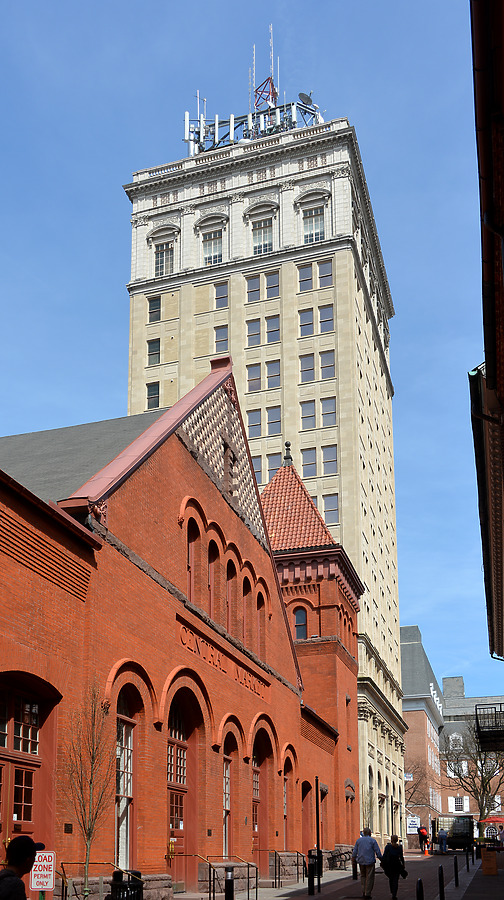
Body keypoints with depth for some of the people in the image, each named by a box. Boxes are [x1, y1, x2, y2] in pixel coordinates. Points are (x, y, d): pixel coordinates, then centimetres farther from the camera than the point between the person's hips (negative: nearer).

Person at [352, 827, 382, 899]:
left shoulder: (358, 840, 7)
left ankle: (364, 892, 8)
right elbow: (378, 852, -5)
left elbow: (354, 852, 8)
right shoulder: (372, 840, -3)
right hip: (370, 862, -3)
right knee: (369, 877, 3)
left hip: (361, 861, 3)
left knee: (363, 876, 17)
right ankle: (367, 894, 1)